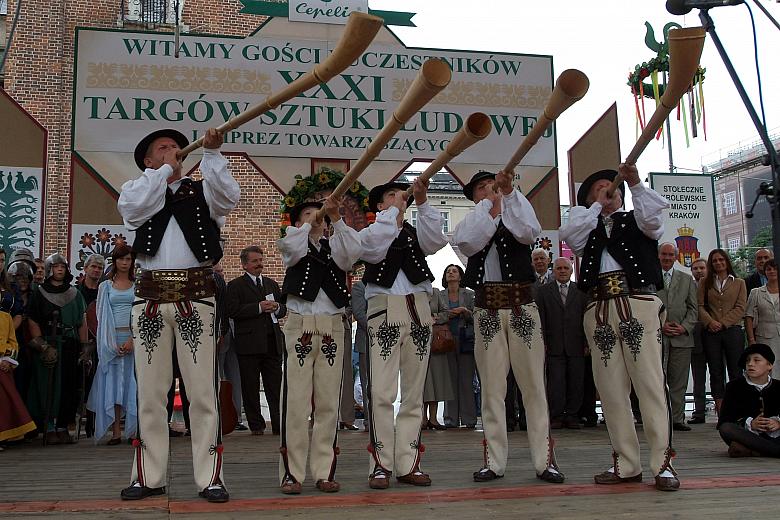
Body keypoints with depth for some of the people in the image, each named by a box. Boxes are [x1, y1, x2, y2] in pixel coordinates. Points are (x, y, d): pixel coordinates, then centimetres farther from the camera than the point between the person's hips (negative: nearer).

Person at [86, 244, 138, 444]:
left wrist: (133, 339, -12)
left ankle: (135, 429, 0)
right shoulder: (105, 287, 11)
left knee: (132, 383, -2)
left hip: (135, 338, -1)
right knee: (113, 384, -3)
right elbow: (103, 316, 5)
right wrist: (113, 343, -8)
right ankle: (116, 432, -2)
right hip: (112, 340, 1)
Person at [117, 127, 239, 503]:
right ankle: (149, 477, 14)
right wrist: (165, 170, 0)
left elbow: (229, 196, -6)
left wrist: (211, 153, -13)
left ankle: (209, 477, 1)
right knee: (150, 393, 5)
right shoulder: (137, 190, 16)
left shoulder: (201, 191, 14)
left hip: (196, 299, -1)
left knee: (203, 392, -3)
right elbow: (132, 207, -7)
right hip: (150, 300, 1)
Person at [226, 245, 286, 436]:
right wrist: (259, 307, -15)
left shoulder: (271, 284, 21)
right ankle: (256, 425, 11)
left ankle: (279, 425, 4)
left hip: (272, 342, 4)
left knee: (275, 386, 2)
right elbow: (232, 311, -12)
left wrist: (276, 308, 0)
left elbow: (284, 308, 23)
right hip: (249, 343, -4)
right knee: (251, 387, 2)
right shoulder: (235, 285, 2)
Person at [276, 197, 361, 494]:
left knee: (328, 403, 3)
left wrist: (336, 218, -10)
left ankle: (325, 472, 8)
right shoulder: (293, 245, 12)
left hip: (332, 328, 2)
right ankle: (292, 473, 0)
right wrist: (307, 223, -1)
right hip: (299, 327, -2)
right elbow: (292, 247, -12)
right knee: (296, 402, -5)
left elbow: (354, 251, -5)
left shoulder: (333, 246, 16)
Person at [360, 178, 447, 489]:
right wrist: (394, 210, -3)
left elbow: (436, 241, -1)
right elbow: (374, 249, -11)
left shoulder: (414, 232, 19)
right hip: (384, 309, -4)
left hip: (418, 309, 4)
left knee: (414, 392, 4)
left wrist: (422, 203, -9)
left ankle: (408, 464, 8)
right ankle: (381, 465, -5)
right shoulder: (370, 232, 12)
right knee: (382, 392, -9)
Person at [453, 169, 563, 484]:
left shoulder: (517, 213, 14)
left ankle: (545, 459, 3)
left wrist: (508, 192, -12)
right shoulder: (471, 223, 16)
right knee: (491, 386, 1)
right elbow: (468, 243, -7)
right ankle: (494, 461, 6)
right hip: (486, 308, 1)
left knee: (533, 383, -1)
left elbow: (529, 232, -9)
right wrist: (490, 205, -3)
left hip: (522, 306, -1)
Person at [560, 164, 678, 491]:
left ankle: (663, 462, -7)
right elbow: (567, 234, 3)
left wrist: (635, 184, -11)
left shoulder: (635, 219, 18)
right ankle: (626, 464, 5)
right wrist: (597, 205, 9)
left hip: (638, 304, -3)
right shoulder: (586, 228, 23)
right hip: (599, 310, 3)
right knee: (611, 388, 0)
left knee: (650, 381, -9)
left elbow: (653, 217, -3)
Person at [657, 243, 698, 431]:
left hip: (681, 337, 2)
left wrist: (684, 327, -5)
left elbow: (694, 308, 11)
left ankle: (677, 419, 9)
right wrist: (659, 325, -9)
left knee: (679, 381, 3)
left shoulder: (686, 279, 16)